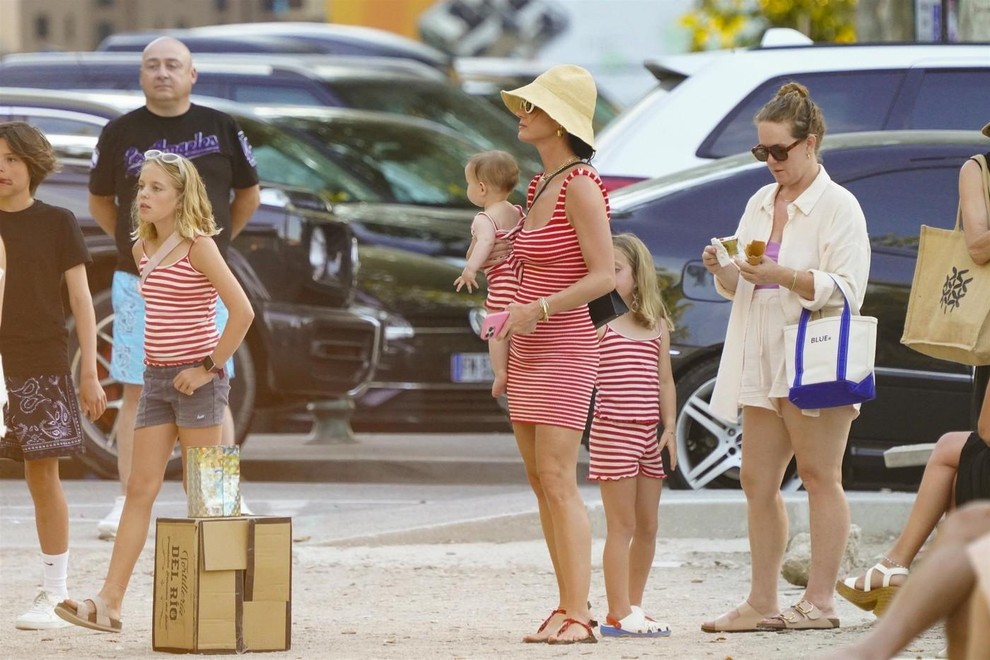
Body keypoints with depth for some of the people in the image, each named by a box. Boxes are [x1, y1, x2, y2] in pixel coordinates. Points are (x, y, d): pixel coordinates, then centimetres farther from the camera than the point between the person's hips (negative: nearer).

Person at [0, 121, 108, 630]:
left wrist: (89, 374, 0)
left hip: (42, 367, -1)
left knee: (43, 476, -2)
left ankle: (53, 597, 3)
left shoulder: (57, 224, 4)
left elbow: (80, 300, 4)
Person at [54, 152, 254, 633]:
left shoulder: (197, 246, -12)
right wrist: (158, 361, 15)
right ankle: (108, 603, -4)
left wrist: (209, 368, -15)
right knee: (140, 488, 1)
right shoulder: (143, 249, 11)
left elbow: (242, 311, -17)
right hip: (156, 378, 7)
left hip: (196, 379, -7)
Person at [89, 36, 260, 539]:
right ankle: (127, 501, 2)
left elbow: (248, 196, 16)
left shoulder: (221, 129, 4)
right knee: (136, 391, 0)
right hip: (138, 282, 0)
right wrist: (134, 245, 10)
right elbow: (100, 202, 15)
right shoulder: (121, 134, 3)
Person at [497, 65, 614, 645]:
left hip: (564, 350, -9)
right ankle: (568, 608, 9)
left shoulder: (580, 186, -13)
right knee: (540, 482, 7)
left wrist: (539, 309, -25)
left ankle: (578, 615, -14)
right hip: (529, 354, 9)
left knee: (558, 482, -13)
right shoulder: (540, 186, 14)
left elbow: (603, 275, -18)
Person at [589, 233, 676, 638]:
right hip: (612, 433, -5)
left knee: (647, 528, 10)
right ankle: (618, 615, -3)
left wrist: (669, 428, 5)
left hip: (647, 434, 5)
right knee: (622, 526, -6)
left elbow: (664, 381, 12)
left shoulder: (657, 326, 10)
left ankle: (633, 607, 20)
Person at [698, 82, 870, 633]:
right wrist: (724, 269, -1)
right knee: (758, 480, 5)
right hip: (762, 360, 7)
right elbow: (740, 287, 21)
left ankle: (821, 600, 0)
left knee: (819, 474, -3)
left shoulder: (838, 206, -6)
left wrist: (782, 275, -24)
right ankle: (762, 602, 9)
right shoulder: (761, 204, 16)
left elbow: (845, 289, -15)